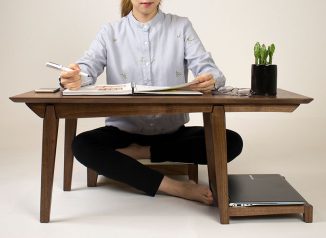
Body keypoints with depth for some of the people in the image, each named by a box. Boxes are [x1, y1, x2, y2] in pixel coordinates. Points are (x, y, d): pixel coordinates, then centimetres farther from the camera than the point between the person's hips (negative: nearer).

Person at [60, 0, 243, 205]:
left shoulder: (182, 27, 3)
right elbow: (87, 68, -9)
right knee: (82, 145, -29)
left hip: (173, 131, 0)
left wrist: (210, 80, -33)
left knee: (232, 142, -21)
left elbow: (210, 70, -7)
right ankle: (176, 187, -32)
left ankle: (139, 152, -15)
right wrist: (75, 79, -35)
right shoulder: (110, 32, 4)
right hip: (124, 130, 0)